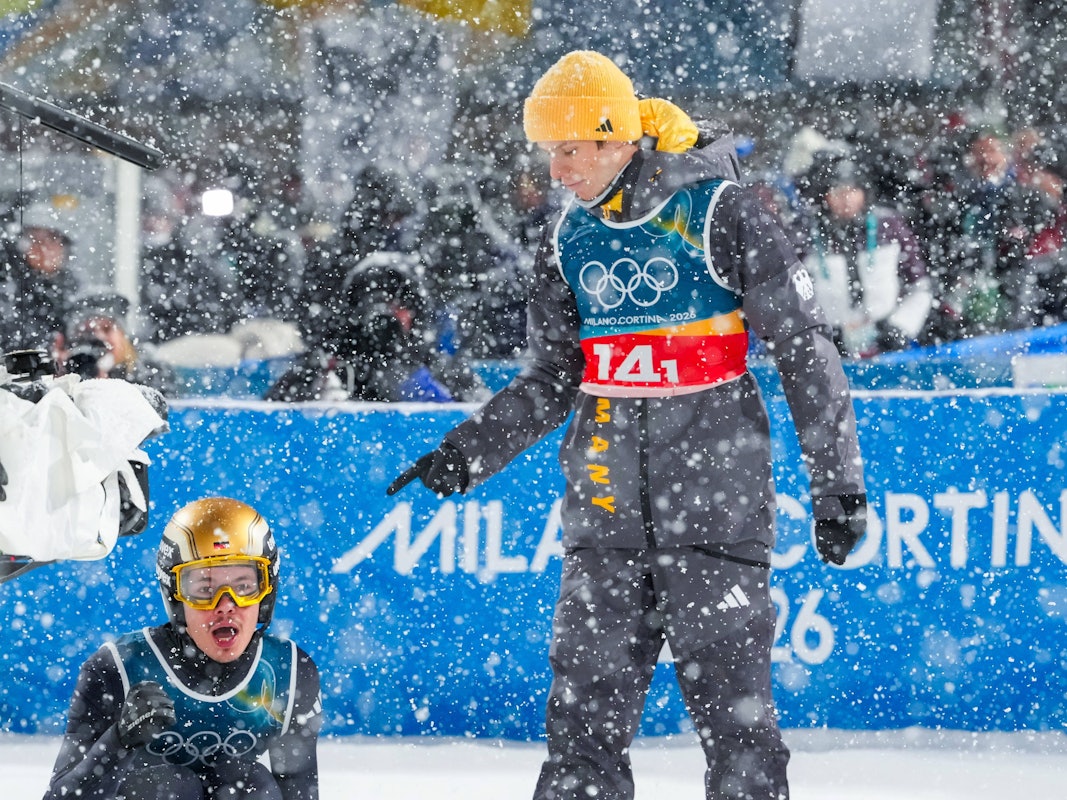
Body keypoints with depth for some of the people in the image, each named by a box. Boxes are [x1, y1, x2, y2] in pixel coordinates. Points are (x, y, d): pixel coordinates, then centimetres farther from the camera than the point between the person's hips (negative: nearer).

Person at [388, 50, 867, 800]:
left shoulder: (720, 213, -5)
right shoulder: (572, 239, 11)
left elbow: (805, 350, -3)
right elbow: (550, 384, 17)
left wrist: (839, 486, -4)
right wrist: (467, 451, 3)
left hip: (717, 492, -5)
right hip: (607, 508, 5)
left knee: (732, 704, -7)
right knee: (587, 705, 1)